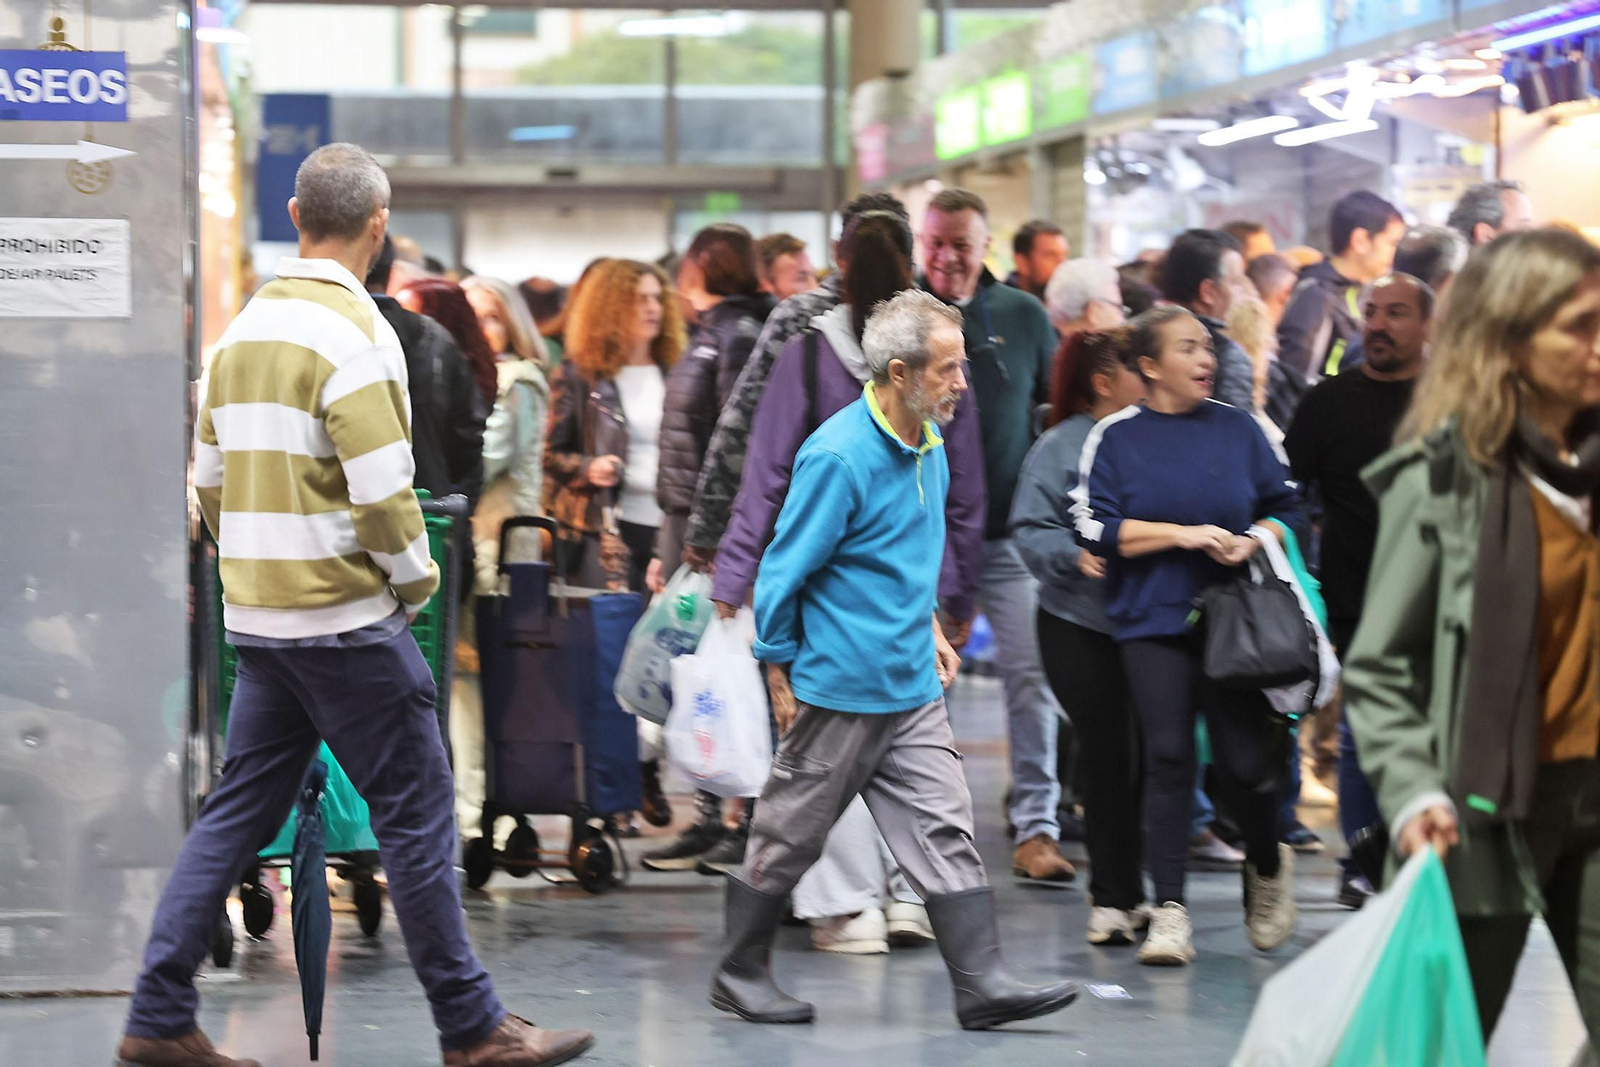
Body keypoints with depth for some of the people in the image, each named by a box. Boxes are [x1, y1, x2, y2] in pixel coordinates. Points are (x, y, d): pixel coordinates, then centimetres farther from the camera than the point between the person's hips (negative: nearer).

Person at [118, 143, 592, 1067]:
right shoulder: (352, 332, -15)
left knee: (240, 810, 12)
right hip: (345, 619, -8)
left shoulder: (247, 326, 11)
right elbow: (382, 493, -19)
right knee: (416, 814, -1)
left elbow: (212, 477, 17)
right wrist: (416, 581, -4)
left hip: (258, 613, 8)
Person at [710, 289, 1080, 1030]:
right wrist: (782, 679, -10)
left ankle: (981, 983, 0)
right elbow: (784, 573, -14)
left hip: (913, 688, 7)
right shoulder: (838, 456, -20)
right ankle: (739, 975, 20)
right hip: (840, 686, -7)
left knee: (944, 831, 1)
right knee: (788, 838, 6)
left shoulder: (928, 441, 6)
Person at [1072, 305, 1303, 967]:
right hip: (1152, 620, -1)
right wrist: (1184, 534, -11)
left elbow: (1286, 506, 13)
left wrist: (1252, 542, -7)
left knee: (1245, 761, -3)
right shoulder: (1115, 438, 2)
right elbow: (1096, 527, -6)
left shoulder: (1239, 428, 8)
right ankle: (1169, 912, -4)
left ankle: (1268, 865, 27)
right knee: (1167, 758, -8)